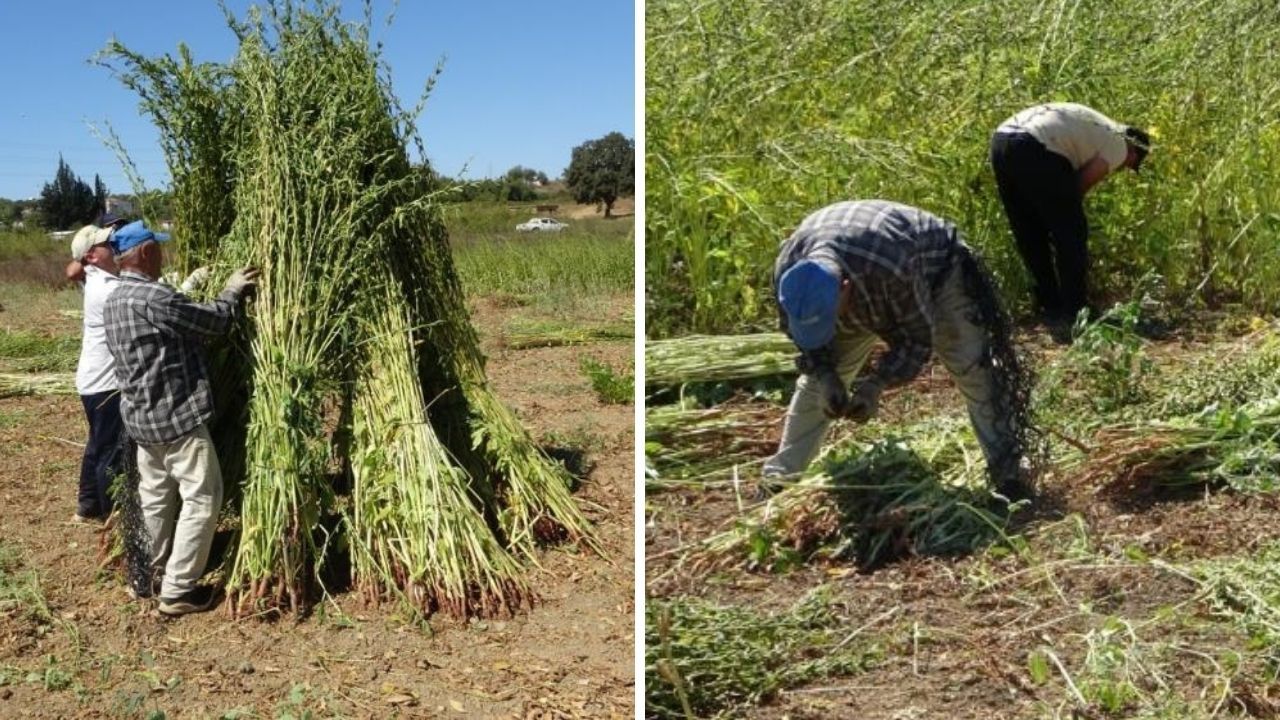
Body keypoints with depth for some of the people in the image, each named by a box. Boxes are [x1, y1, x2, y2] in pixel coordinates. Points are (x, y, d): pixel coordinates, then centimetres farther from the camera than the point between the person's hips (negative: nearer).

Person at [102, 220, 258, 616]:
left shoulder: (114, 300, 10)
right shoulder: (153, 298, -22)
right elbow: (215, 321, -14)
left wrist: (197, 286, 19)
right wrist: (232, 291, 3)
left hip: (140, 415, 10)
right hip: (175, 414, -10)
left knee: (156, 495, 21)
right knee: (201, 498, -1)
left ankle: (154, 573, 33)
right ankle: (177, 591, 3)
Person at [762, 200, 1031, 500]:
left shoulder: (890, 268, -48)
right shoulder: (787, 273, -33)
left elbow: (918, 337, -30)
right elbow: (801, 338, -13)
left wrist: (876, 383, -39)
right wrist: (824, 377, -29)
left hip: (935, 267, -3)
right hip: (865, 295, 4)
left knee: (972, 367, -15)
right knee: (816, 376, -3)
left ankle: (1008, 474, -4)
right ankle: (779, 476, 7)